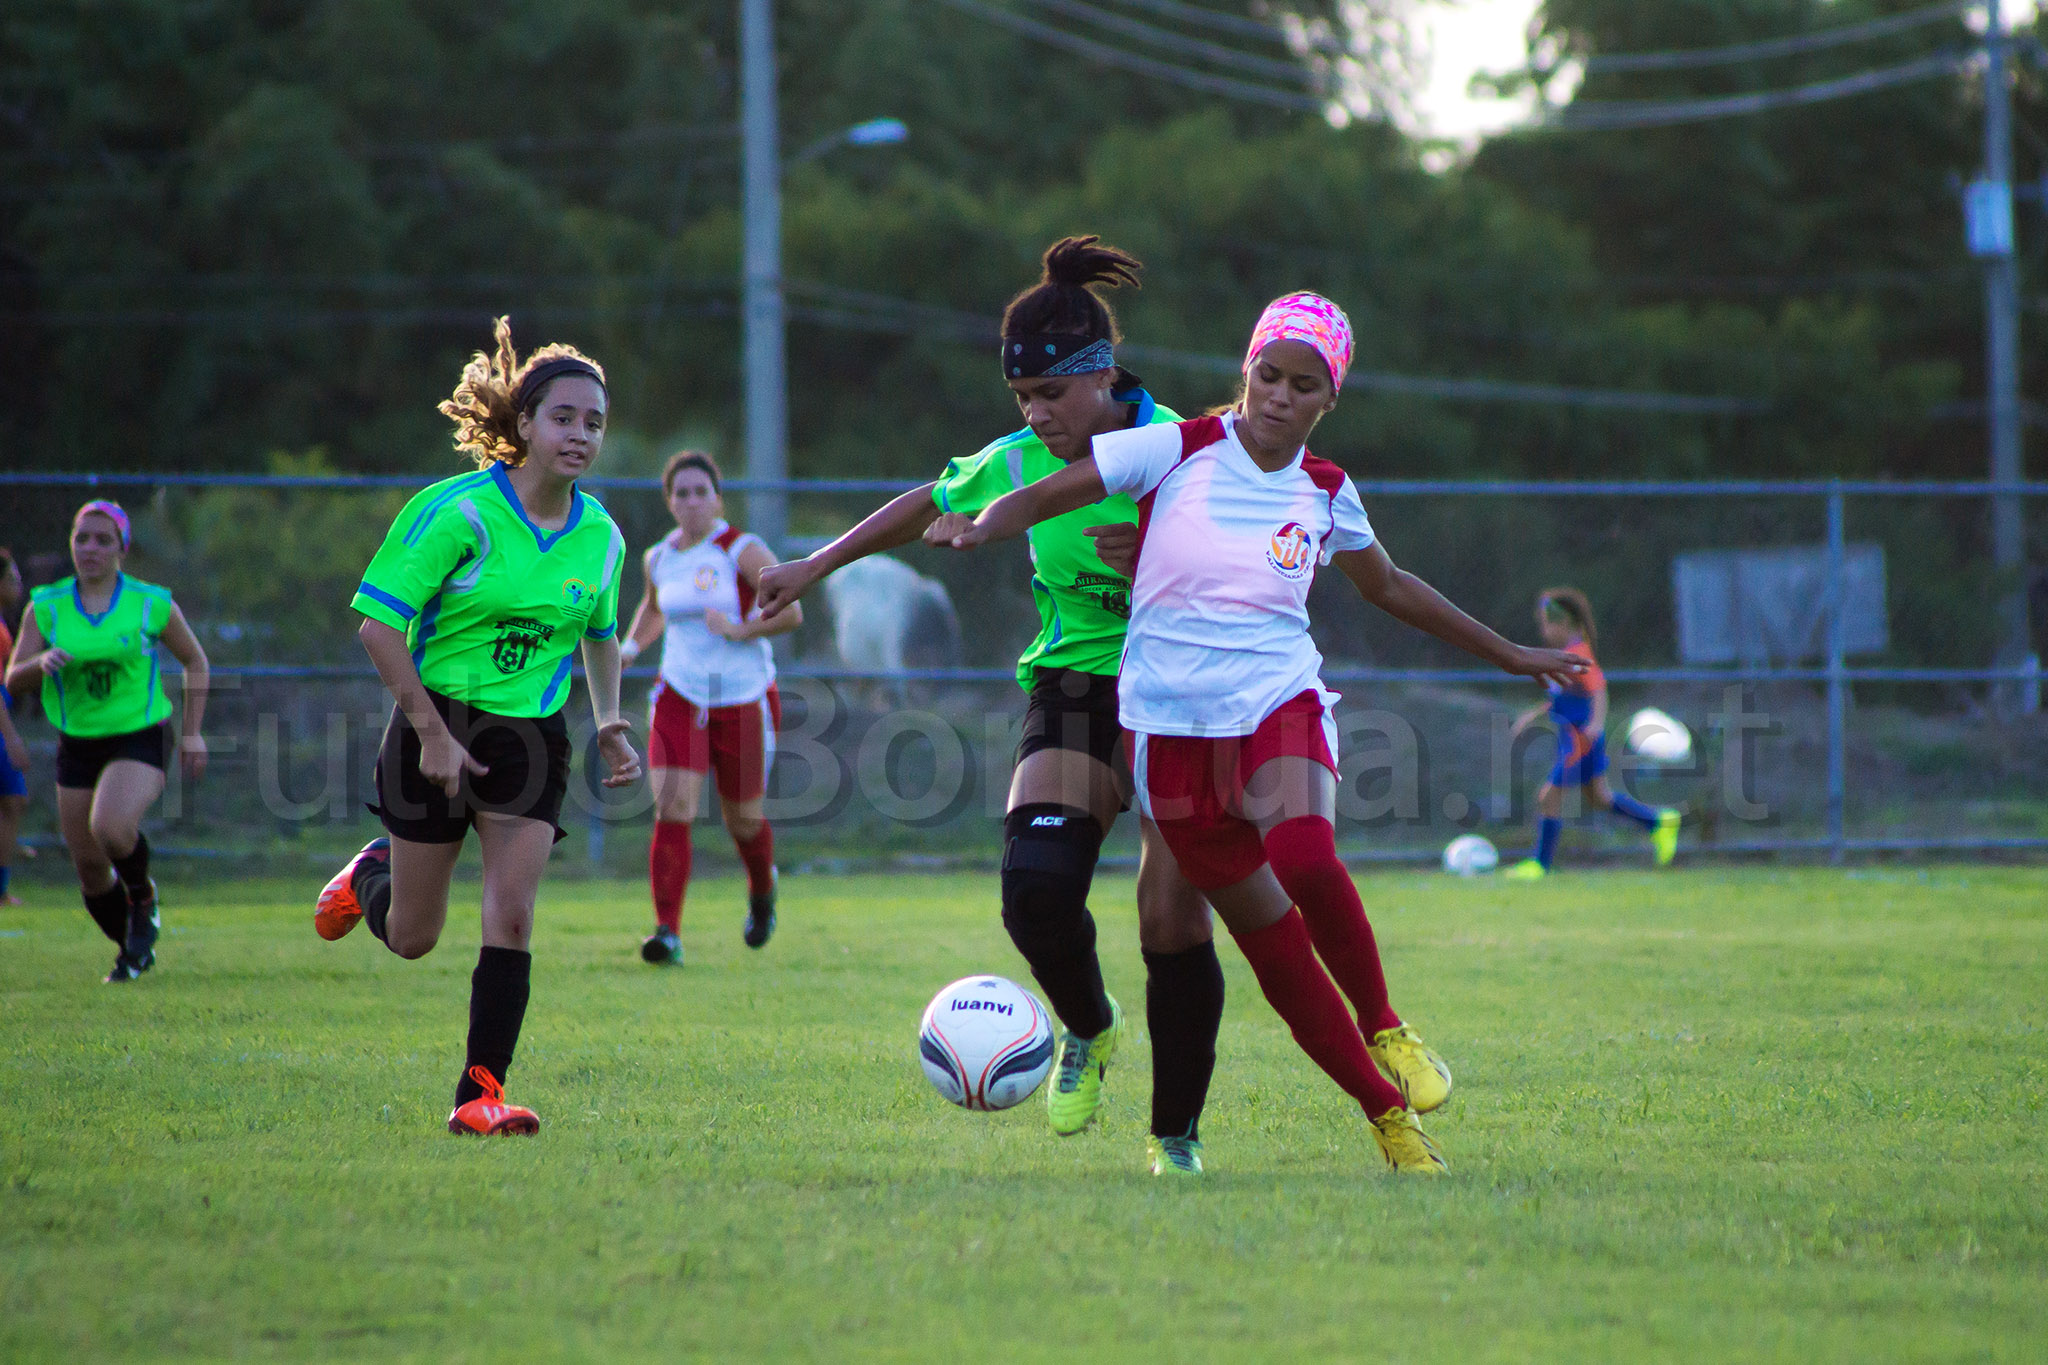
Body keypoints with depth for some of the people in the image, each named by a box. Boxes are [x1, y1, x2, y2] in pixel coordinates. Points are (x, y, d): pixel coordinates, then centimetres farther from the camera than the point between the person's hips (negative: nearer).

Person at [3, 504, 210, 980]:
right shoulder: (46, 607, -1)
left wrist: (192, 733, 2)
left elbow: (194, 661, 9)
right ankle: (133, 953, 28)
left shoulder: (153, 604, -5)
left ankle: (143, 898, 1)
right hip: (77, 745, 3)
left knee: (111, 826, -30)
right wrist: (41, 664, -26)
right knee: (90, 869, 4)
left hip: (140, 740, -3)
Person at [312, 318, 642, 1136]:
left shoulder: (600, 537, 1)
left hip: (533, 737, 3)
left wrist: (609, 722, 6)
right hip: (438, 727, -3)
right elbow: (378, 623, -16)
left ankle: (480, 1092, -7)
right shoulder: (459, 513, -16)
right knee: (412, 938, 7)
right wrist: (433, 733, -19)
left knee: (512, 915, -12)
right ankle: (372, 872, 43)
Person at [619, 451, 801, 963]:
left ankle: (763, 891, 45)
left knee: (743, 820, 11)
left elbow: (791, 612, -14)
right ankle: (668, 933, -17)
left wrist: (739, 631, -26)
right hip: (679, 699, 3)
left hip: (743, 703, -3)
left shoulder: (744, 551, -10)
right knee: (671, 811, -15)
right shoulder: (658, 558, 6)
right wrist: (630, 647, 10)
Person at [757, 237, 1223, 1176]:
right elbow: (933, 507, 19)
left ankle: (1176, 1133, 9)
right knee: (1035, 890, -20)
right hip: (1073, 692, 3)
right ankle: (1088, 1030, 13)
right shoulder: (1019, 464, 0)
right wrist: (818, 566, 22)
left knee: (1174, 921, -9)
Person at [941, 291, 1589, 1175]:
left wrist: (1506, 655, 31)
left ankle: (1383, 1029, -9)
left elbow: (1387, 587, 25)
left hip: (1280, 703, 0)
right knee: (1269, 939, -1)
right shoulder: (1180, 452, -2)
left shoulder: (1326, 492, 7)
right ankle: (1387, 1113, 11)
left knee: (1305, 859, -32)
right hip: (1173, 726, 0)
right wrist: (981, 528, -26)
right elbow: (1041, 497, -3)